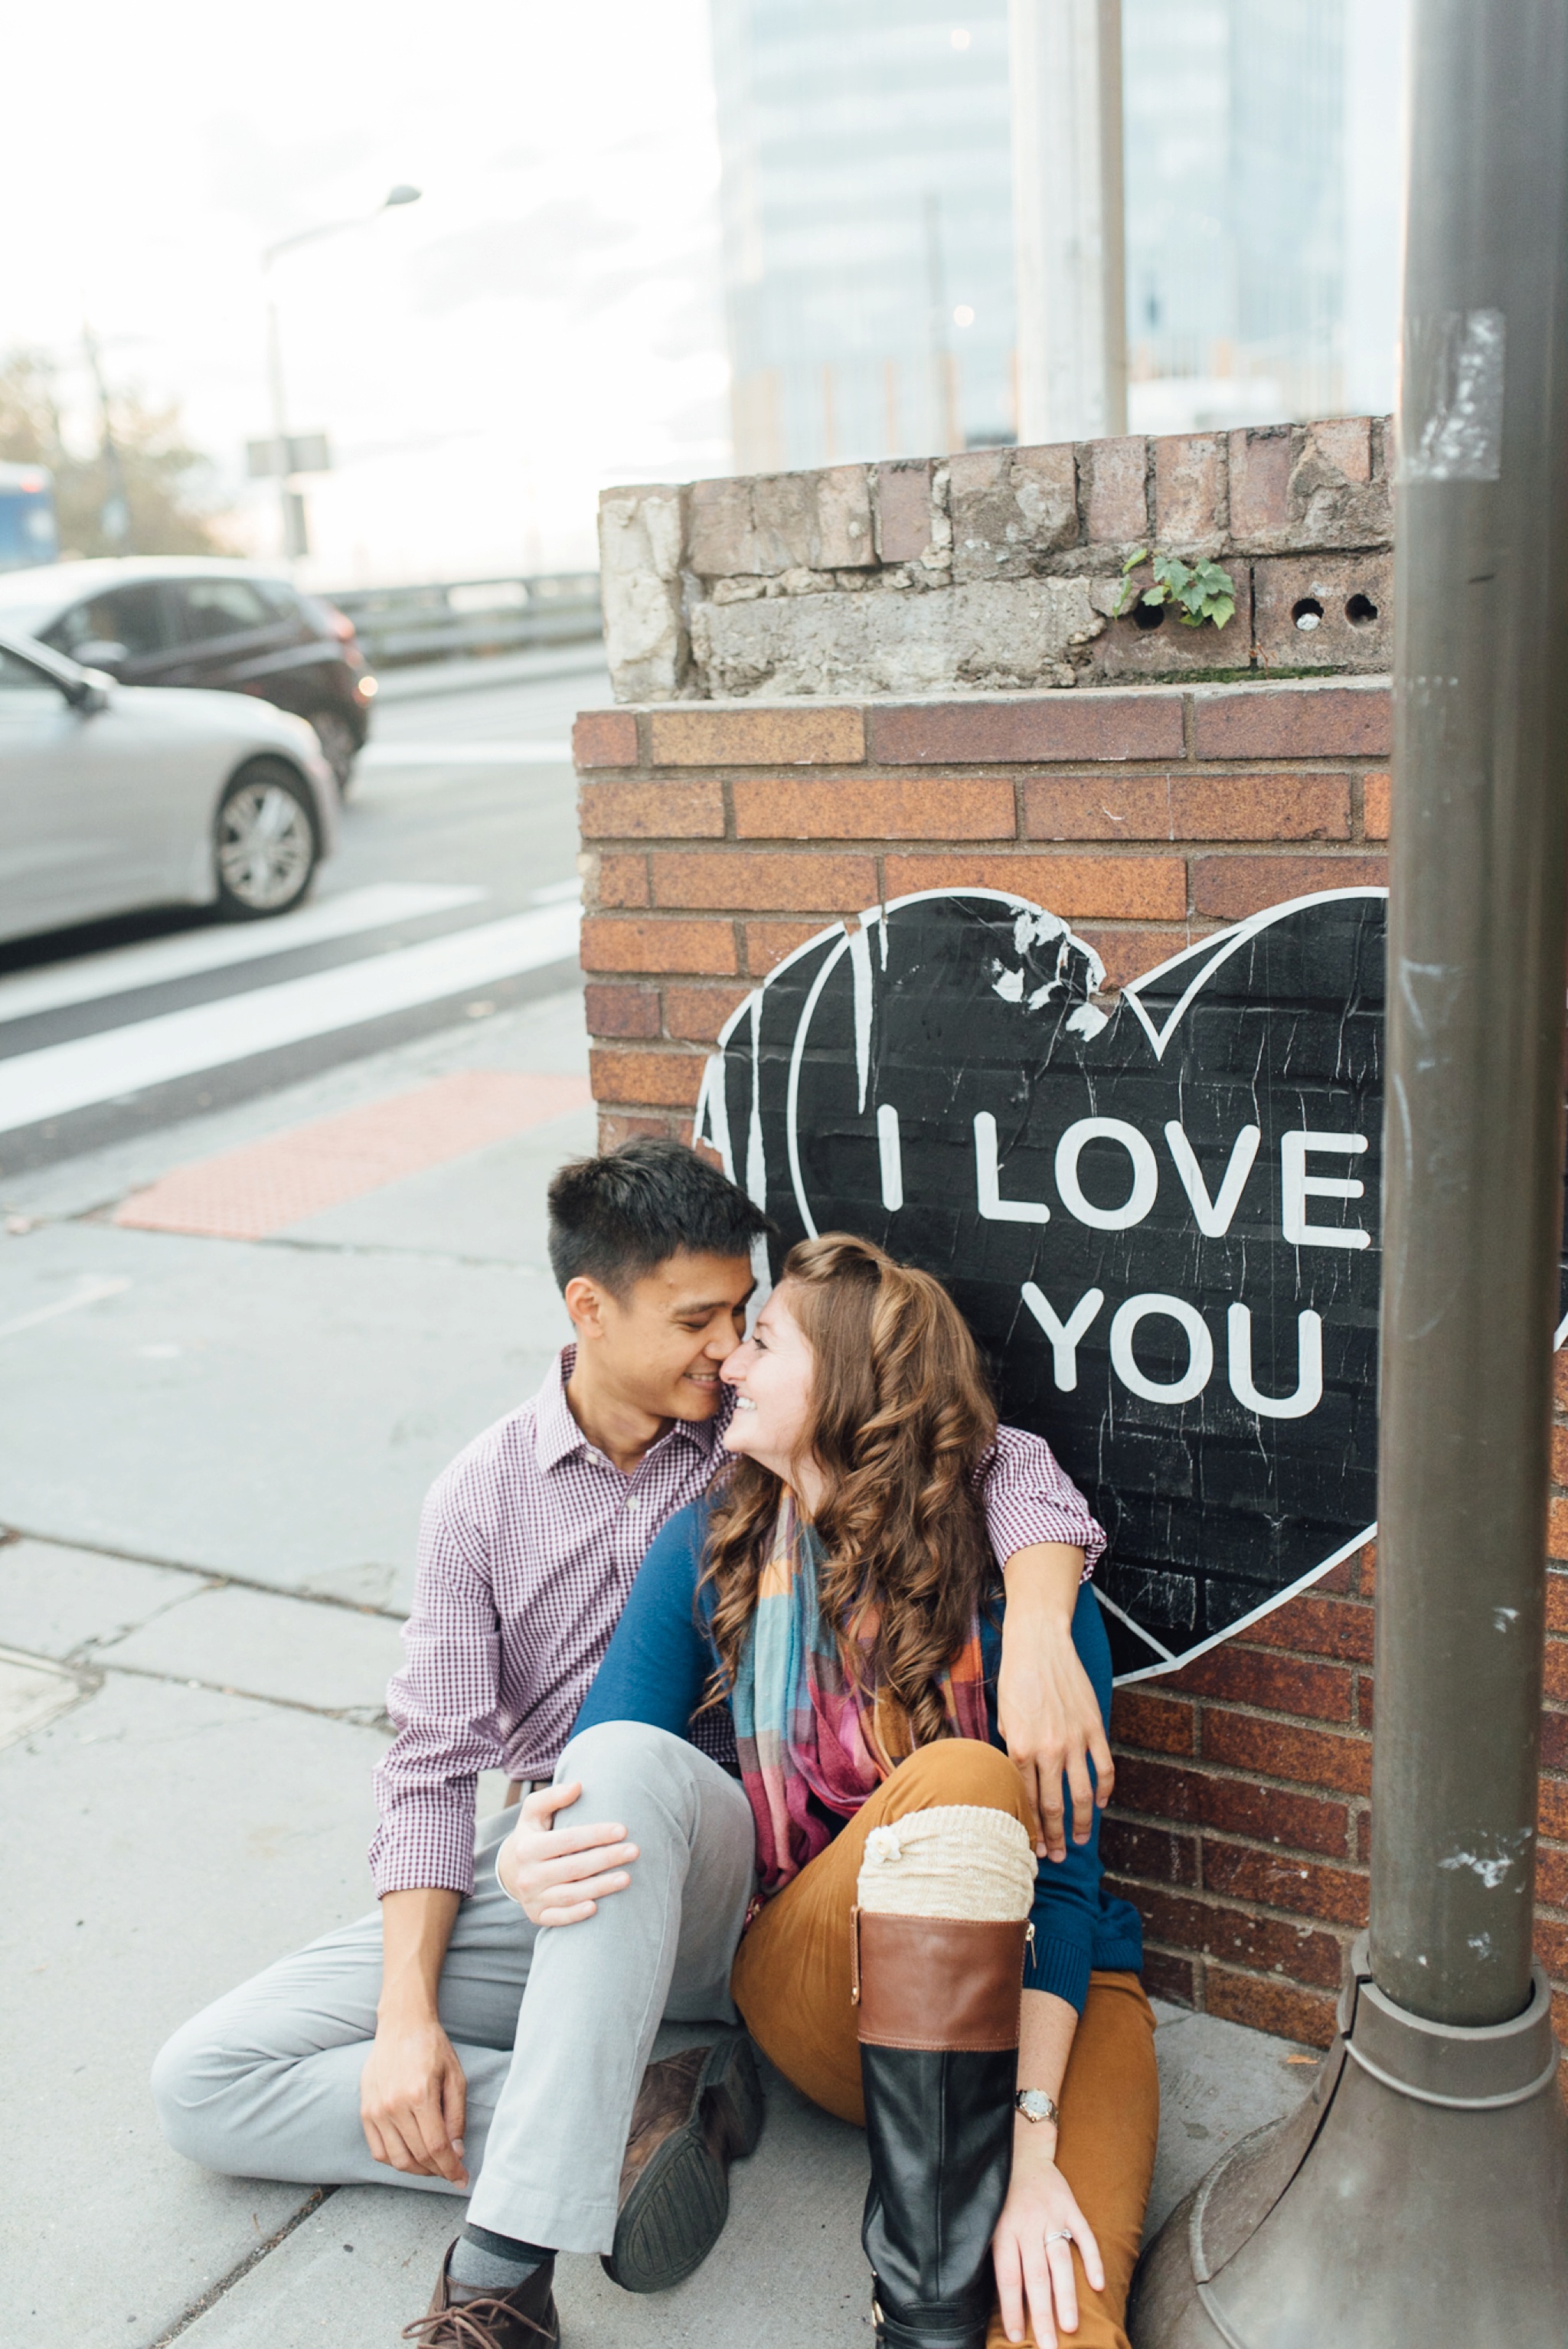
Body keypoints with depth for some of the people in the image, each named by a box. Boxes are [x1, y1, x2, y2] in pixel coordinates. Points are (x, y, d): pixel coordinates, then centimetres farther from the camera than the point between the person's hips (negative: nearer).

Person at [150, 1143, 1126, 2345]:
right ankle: (631, 2120, -18)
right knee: (203, 2082, -11)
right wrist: (407, 2014, -14)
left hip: (704, 1873, -3)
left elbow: (1010, 1465, -11)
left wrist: (1037, 1639, -33)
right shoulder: (485, 1491, 0)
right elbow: (434, 1760, -3)